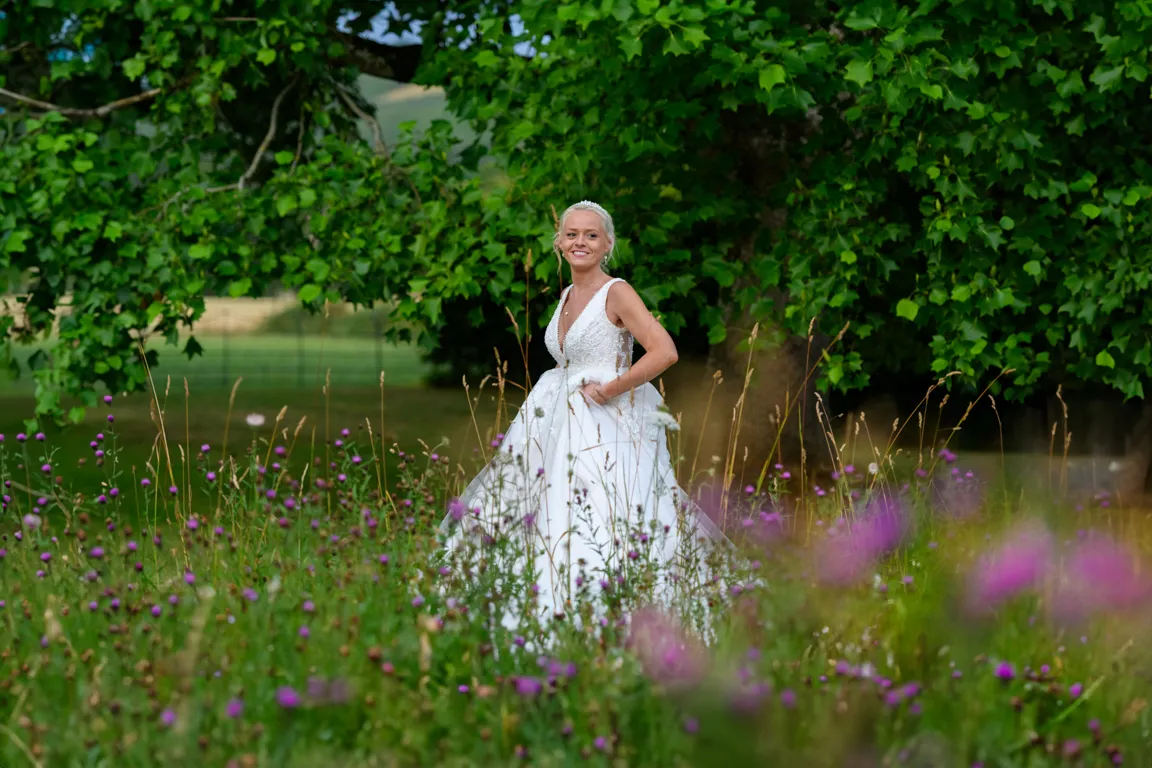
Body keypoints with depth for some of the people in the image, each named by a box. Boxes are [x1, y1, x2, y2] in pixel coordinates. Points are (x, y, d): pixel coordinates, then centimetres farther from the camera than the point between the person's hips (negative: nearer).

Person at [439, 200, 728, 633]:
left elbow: (664, 352, -20)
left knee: (602, 528, -16)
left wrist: (607, 391, -16)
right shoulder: (567, 297, 15)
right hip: (564, 426, 8)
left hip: (608, 428, -8)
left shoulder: (617, 293, -9)